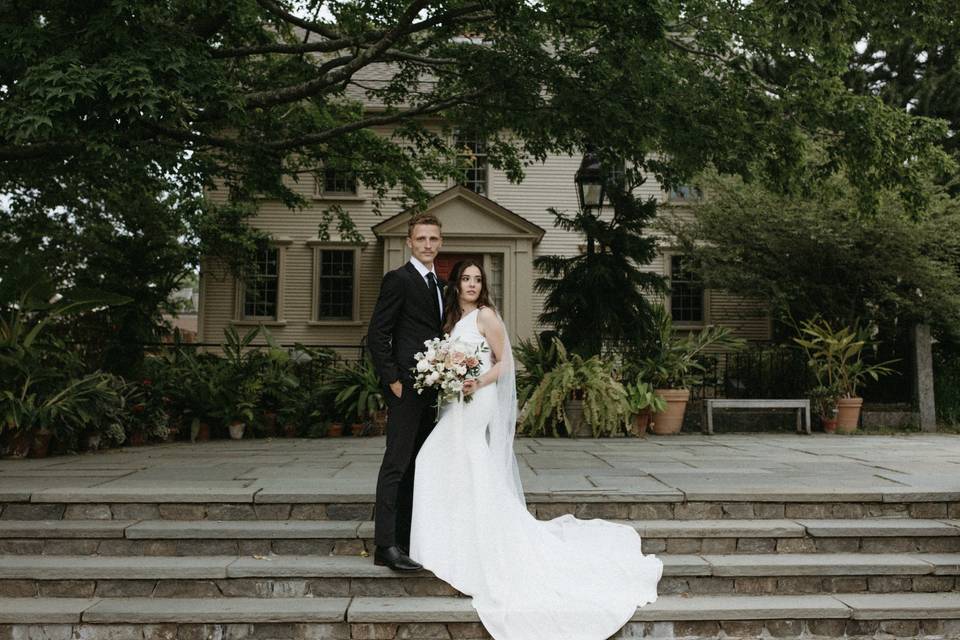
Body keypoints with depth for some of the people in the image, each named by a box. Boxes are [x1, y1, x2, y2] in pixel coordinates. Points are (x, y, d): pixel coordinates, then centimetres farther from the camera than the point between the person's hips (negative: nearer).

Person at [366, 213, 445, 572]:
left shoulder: (439, 284, 19)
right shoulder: (398, 279, -6)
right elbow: (376, 336, -10)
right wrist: (393, 379, -15)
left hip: (430, 389, 8)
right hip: (406, 387, -8)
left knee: (415, 466, 11)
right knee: (396, 464, -7)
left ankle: (405, 539, 19)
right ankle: (386, 546, -4)